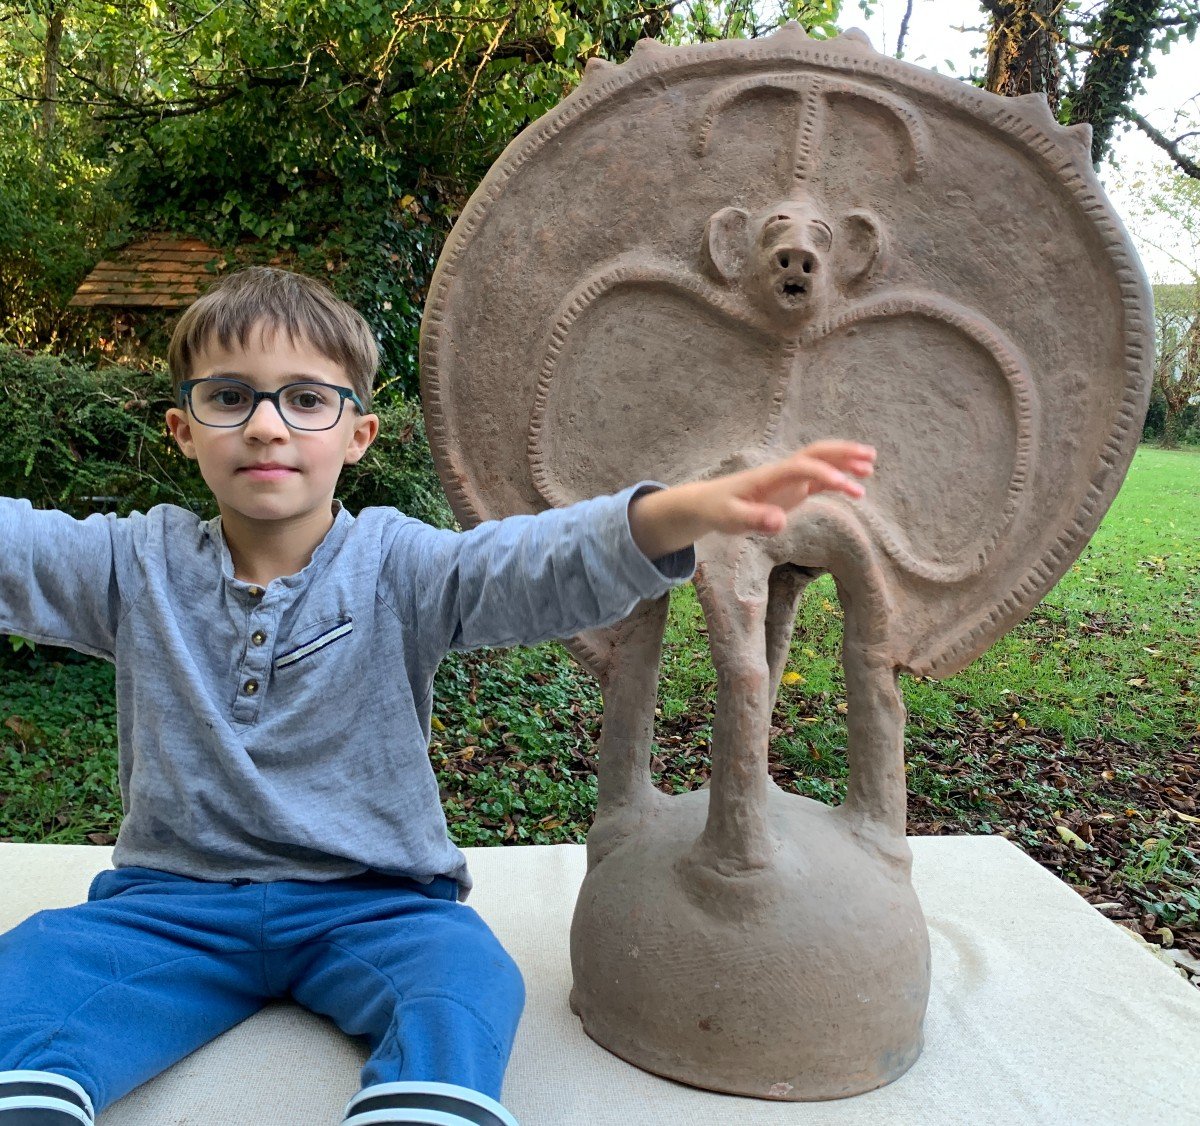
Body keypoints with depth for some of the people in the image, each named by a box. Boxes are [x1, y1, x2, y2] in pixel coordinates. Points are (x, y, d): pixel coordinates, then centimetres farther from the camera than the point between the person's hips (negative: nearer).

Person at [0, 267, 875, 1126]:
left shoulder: (394, 566, -7)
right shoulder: (139, 565, 3)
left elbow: (544, 567, -23)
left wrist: (681, 512, -43)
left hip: (370, 901, -1)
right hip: (173, 898, 2)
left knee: (465, 978, -29)